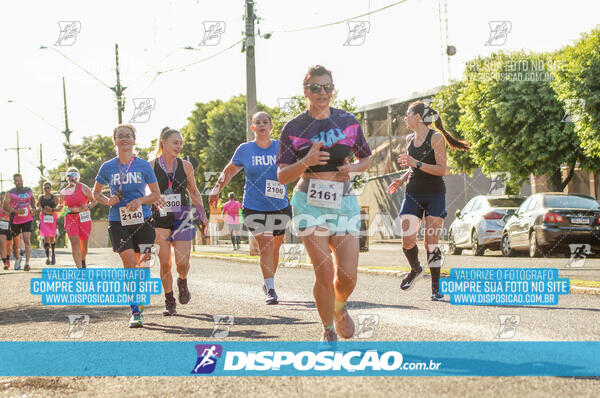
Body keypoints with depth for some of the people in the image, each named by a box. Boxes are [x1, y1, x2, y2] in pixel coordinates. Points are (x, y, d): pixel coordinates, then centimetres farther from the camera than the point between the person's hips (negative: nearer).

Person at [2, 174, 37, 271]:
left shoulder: (29, 190, 7)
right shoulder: (10, 193, -5)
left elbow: (32, 199, 26)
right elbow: (5, 206, -13)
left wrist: (33, 207, 6)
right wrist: (16, 211, -27)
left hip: (27, 219, 1)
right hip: (15, 220, -1)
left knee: (27, 240, -13)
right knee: (15, 242, 8)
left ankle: (27, 263, -17)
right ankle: (18, 259, 36)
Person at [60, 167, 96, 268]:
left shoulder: (83, 188, -3)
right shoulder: (64, 191, 6)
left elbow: (94, 201, 1)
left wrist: (88, 206, -20)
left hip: (84, 218, -1)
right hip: (70, 218, 1)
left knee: (84, 244, 12)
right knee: (75, 242, -16)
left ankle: (83, 261, 43)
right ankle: (79, 268, -20)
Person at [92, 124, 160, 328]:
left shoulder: (144, 165, 2)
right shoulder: (107, 167, 3)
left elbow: (156, 194, 7)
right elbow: (96, 192, 15)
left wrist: (140, 201, -11)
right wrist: (108, 201, -6)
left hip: (142, 219, 1)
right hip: (118, 221, -1)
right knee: (129, 263, -13)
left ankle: (140, 299, 28)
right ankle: (135, 313, -12)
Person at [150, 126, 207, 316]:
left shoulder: (185, 166, 5)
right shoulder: (151, 166, -2)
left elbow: (194, 192, 16)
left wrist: (202, 213, 11)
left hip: (182, 218, 1)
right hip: (160, 218, -1)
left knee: (182, 262, -9)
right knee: (165, 263, -2)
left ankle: (182, 282, 25)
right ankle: (169, 302, 12)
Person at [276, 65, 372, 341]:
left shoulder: (348, 121, 6)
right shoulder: (294, 128, -1)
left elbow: (366, 158, 18)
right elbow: (282, 176, -3)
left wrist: (353, 168, -5)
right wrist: (306, 162, -21)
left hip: (344, 202, 2)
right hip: (310, 203, -2)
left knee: (348, 275, -4)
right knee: (324, 273, -9)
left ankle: (339, 308, 30)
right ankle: (328, 331, 11)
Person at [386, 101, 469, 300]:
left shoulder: (436, 138, -7)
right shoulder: (410, 139, 12)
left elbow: (441, 169, -13)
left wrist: (417, 163, -22)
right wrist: (401, 180, 7)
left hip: (434, 195, -5)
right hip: (412, 194, 5)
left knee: (431, 243, -6)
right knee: (407, 241, -7)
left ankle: (435, 288, 3)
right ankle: (415, 270, 22)